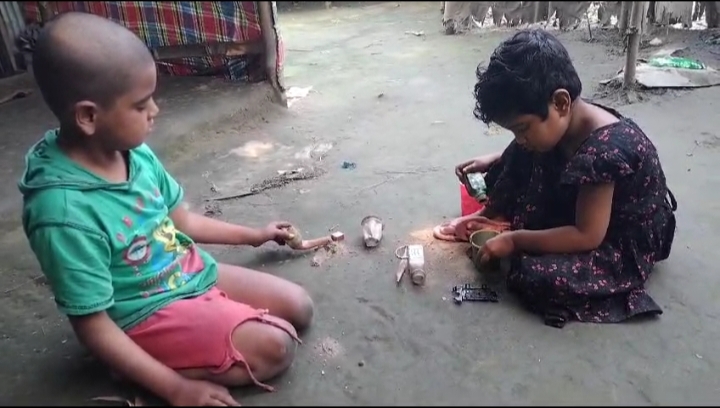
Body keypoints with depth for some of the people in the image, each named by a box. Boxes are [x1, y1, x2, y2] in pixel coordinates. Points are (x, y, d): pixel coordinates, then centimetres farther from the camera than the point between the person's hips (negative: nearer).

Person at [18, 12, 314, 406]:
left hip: (194, 273, 7)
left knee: (299, 307, 6)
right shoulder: (66, 213, -31)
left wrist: (252, 235, 19)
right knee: (275, 347, -17)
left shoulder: (134, 152, -10)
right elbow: (93, 327, -22)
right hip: (150, 315, -7)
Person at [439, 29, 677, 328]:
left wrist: (514, 240, -25)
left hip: (628, 244, -8)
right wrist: (495, 161, -1)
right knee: (508, 168, -3)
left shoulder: (604, 151, -37)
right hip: (577, 208, 8)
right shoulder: (562, 123, -12)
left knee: (534, 276, -29)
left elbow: (587, 236, -31)